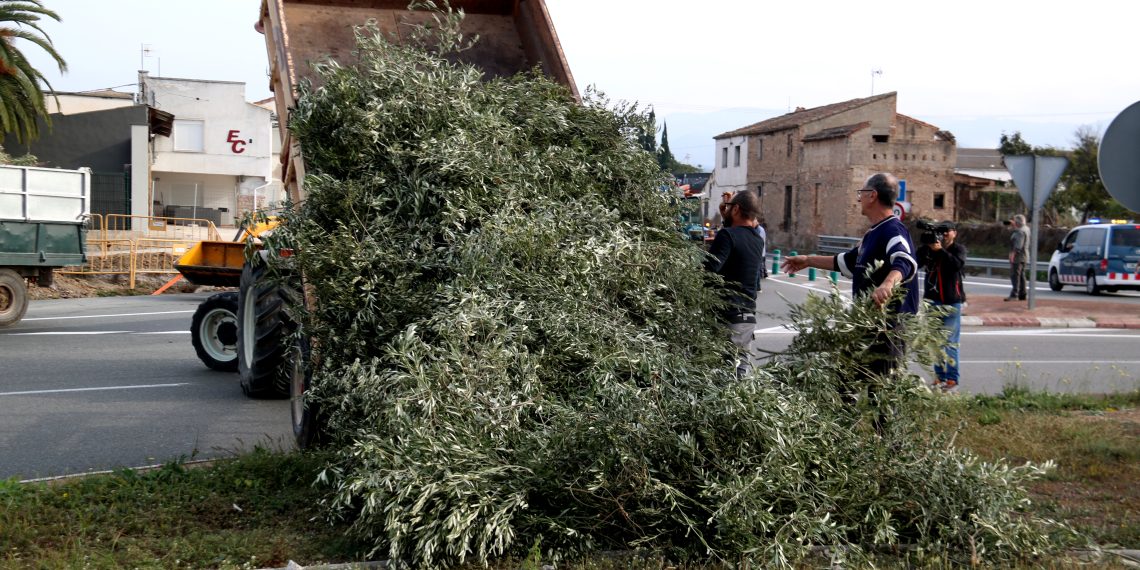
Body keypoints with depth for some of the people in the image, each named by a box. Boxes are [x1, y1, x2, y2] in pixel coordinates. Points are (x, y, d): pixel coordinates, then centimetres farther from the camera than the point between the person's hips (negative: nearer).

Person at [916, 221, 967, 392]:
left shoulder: (958, 249, 2)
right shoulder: (929, 248, 8)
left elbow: (958, 264, -18)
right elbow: (917, 263, -7)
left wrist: (940, 250, -24)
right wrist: (925, 247, -19)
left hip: (952, 302, -4)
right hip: (932, 300, 4)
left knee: (950, 341, -6)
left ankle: (952, 378, -4)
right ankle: (940, 376, 14)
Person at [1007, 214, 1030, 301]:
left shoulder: (1020, 232, -17)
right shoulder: (1025, 229, 14)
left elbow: (1018, 245, -26)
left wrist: (1012, 254, -28)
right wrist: (1014, 225, 29)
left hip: (1018, 257, -11)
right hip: (1023, 257, 11)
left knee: (1015, 275, -14)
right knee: (1021, 276, 14)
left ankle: (1014, 295, -20)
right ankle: (1022, 295, 18)